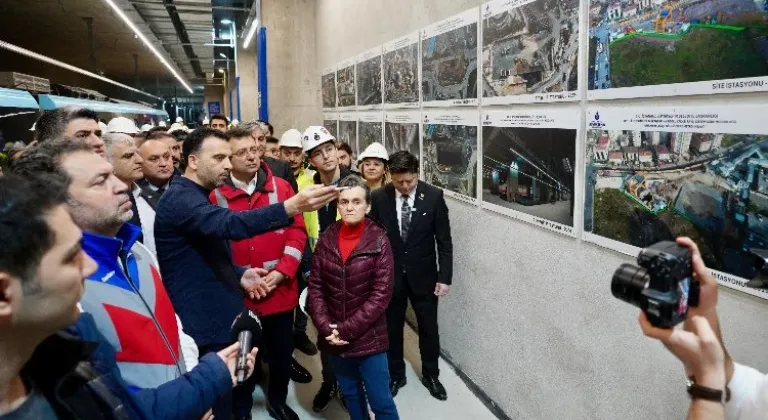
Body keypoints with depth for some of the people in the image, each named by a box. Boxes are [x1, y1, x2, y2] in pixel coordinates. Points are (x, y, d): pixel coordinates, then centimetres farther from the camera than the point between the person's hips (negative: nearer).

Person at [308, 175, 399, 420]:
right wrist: (326, 328, -12)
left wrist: (346, 329, -16)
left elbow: (381, 294, -13)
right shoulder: (327, 239, -1)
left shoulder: (379, 240, -10)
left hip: (368, 337, -3)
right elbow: (315, 287, 0)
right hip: (334, 338, 4)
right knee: (350, 395, 20)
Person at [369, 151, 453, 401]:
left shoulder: (434, 196, -11)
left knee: (429, 328, 13)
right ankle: (395, 375, 35)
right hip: (390, 275, 1)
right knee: (392, 329, 15)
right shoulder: (379, 197, -9)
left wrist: (444, 277, -9)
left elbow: (444, 241, -6)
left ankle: (430, 375, 35)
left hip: (423, 275, 0)